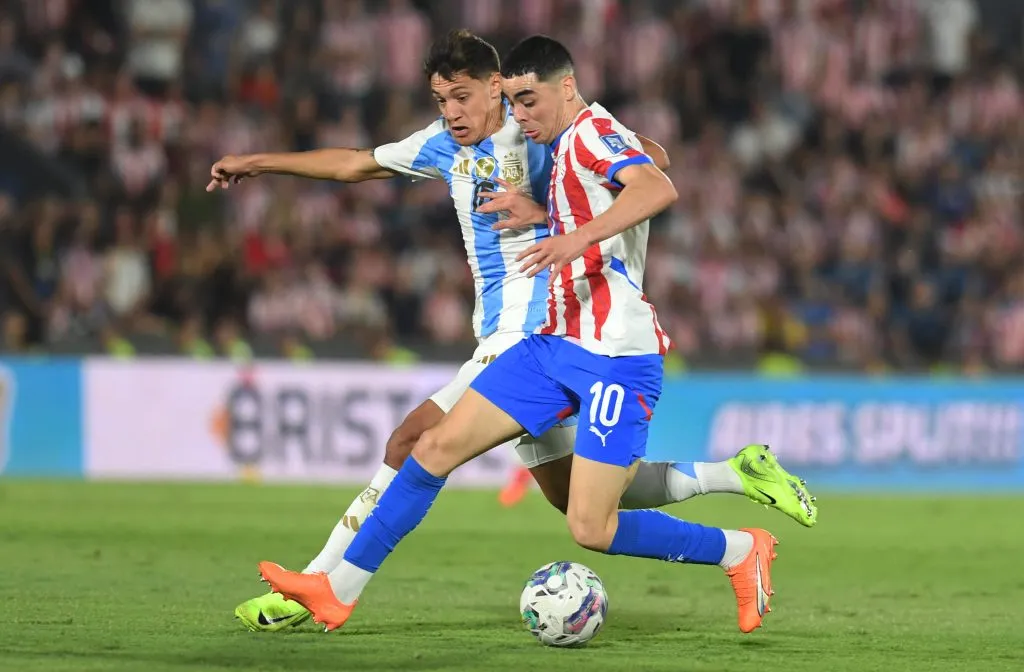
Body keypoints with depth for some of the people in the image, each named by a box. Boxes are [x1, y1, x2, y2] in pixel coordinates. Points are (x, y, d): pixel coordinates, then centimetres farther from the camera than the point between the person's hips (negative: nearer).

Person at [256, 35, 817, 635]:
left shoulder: (593, 132, -12)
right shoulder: (564, 147, 16)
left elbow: (659, 188, -33)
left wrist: (579, 237, -44)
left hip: (617, 357, -9)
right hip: (557, 344, 9)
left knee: (591, 529, -12)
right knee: (439, 445, 1)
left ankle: (742, 552, 9)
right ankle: (340, 590, 6)